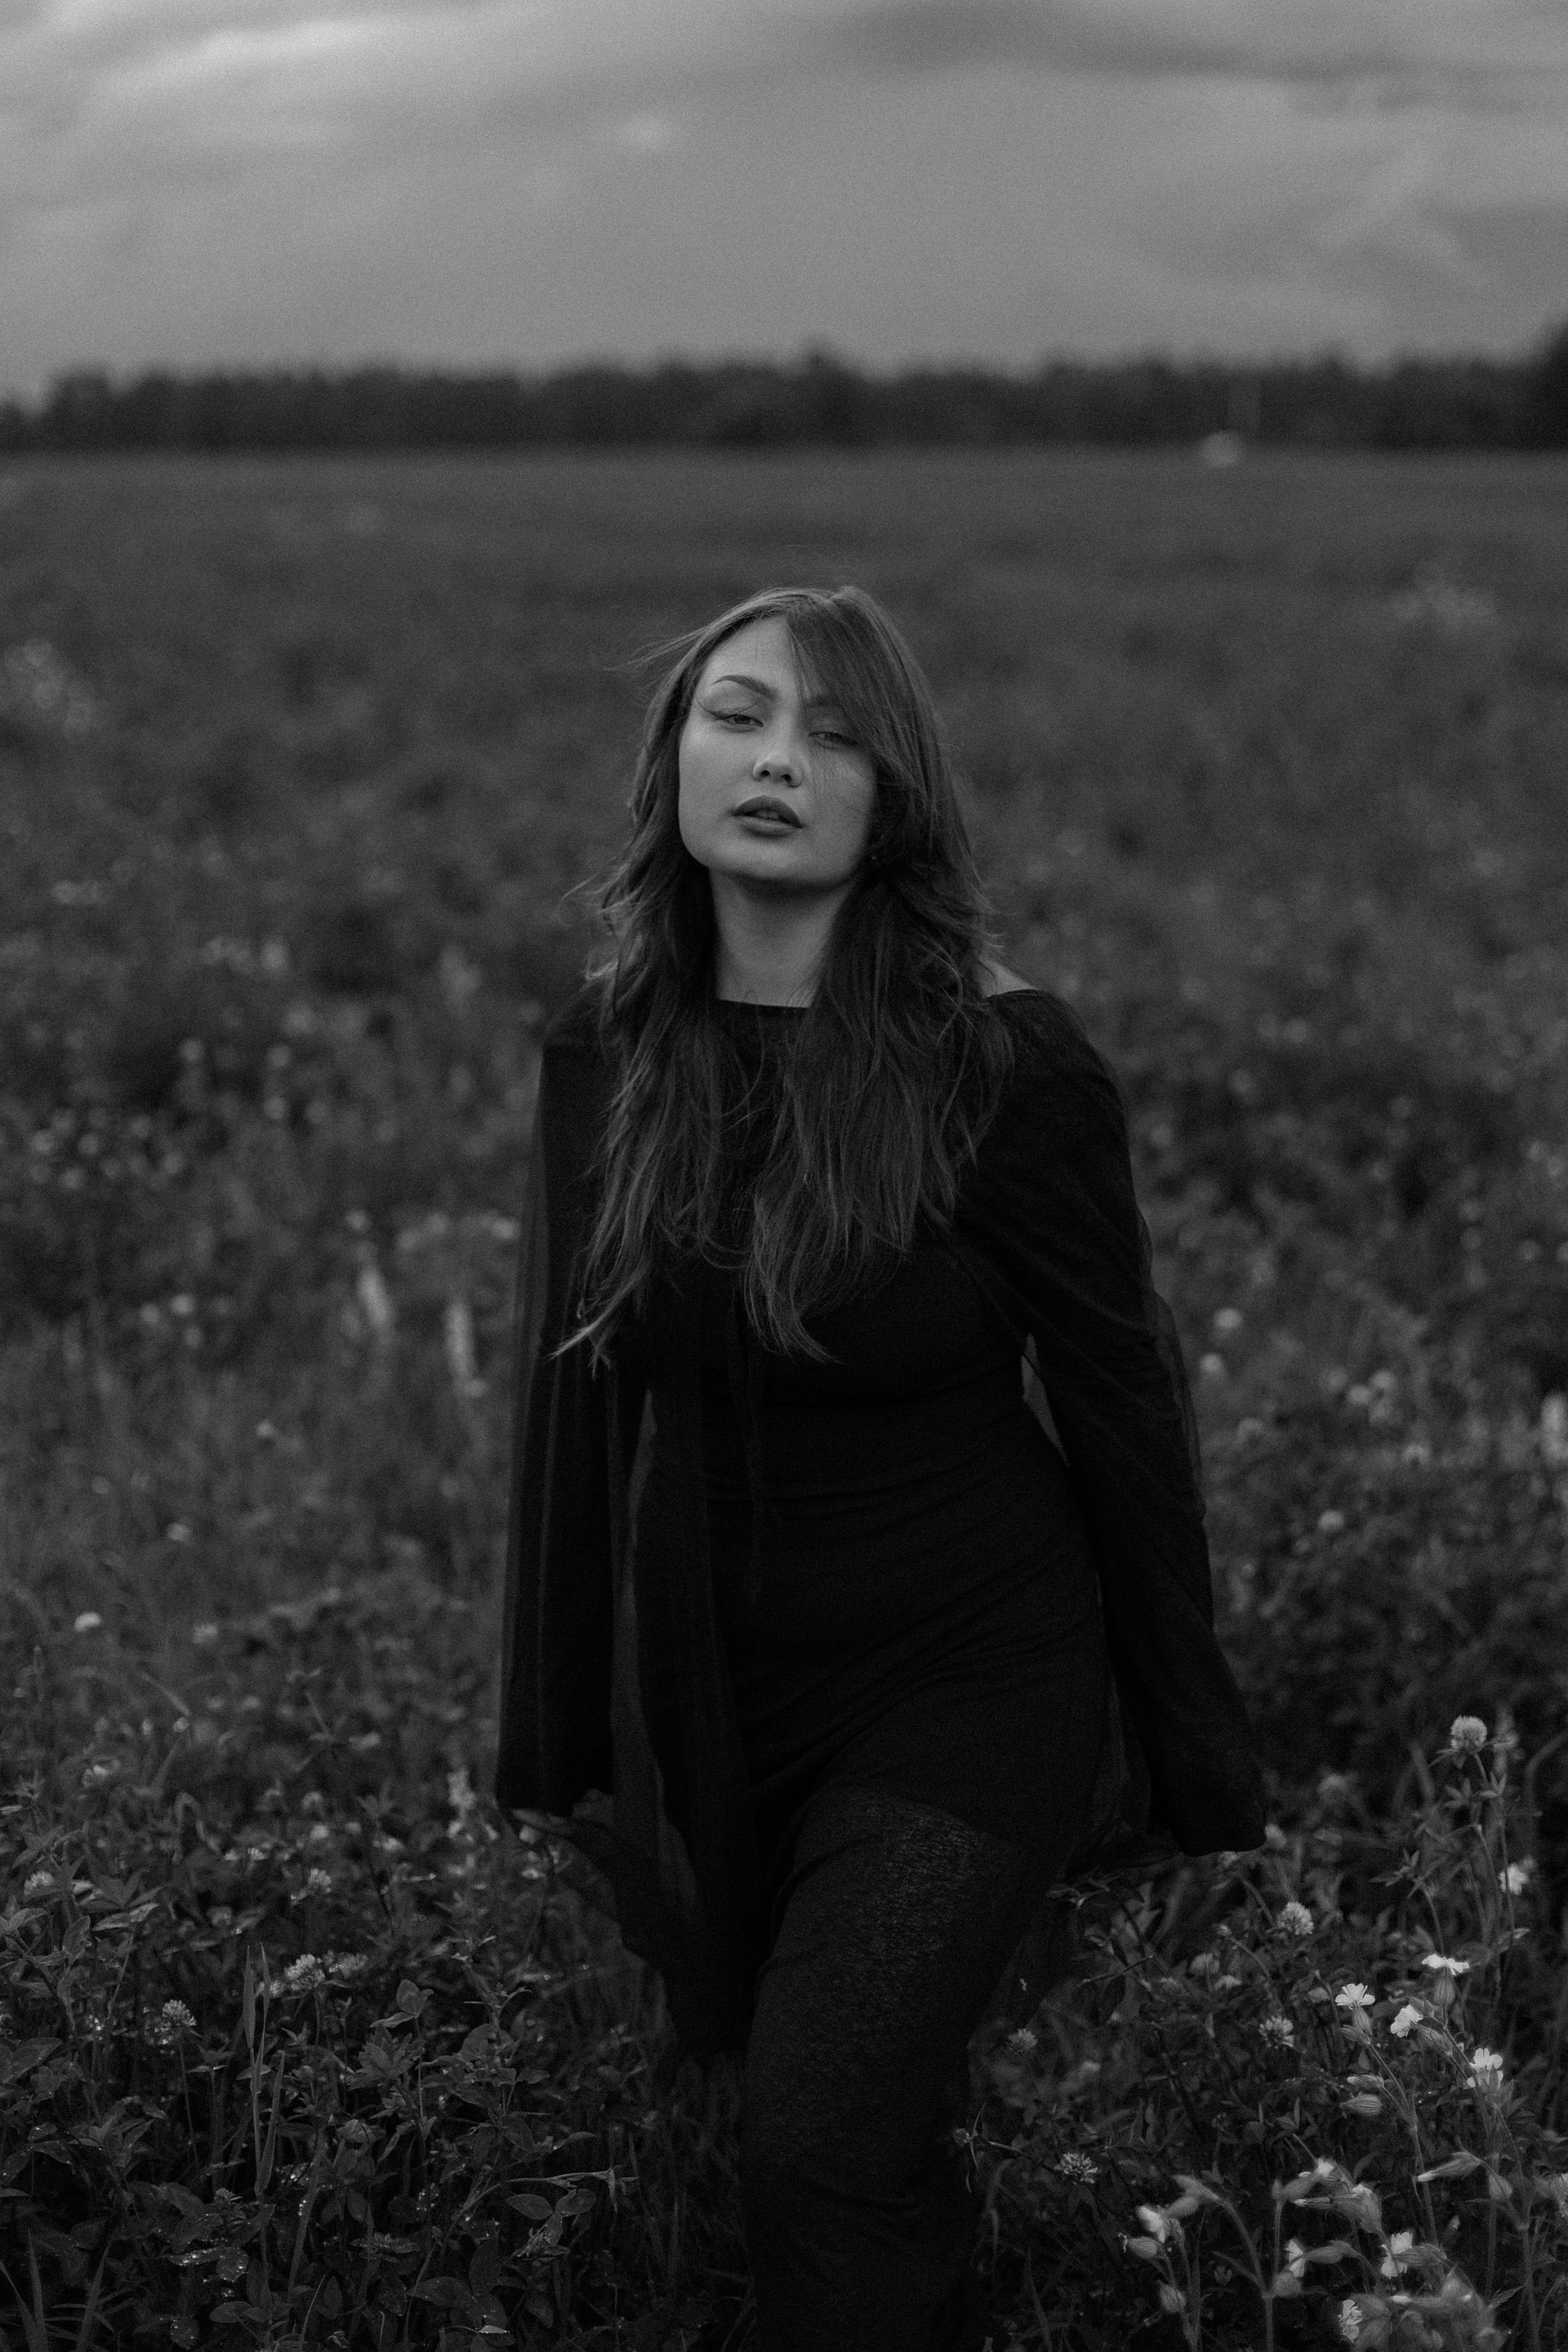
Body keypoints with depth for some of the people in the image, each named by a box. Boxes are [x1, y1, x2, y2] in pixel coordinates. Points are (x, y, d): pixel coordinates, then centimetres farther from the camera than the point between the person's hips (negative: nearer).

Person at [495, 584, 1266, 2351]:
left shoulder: (1004, 1064, -16)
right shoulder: (605, 1049, -3)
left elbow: (1116, 1404, -9)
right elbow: (569, 1396, 5)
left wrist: (1188, 1752, -3)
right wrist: (557, 1738, 9)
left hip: (964, 1691, -5)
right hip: (704, 1708, 5)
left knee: (818, 2161, -14)